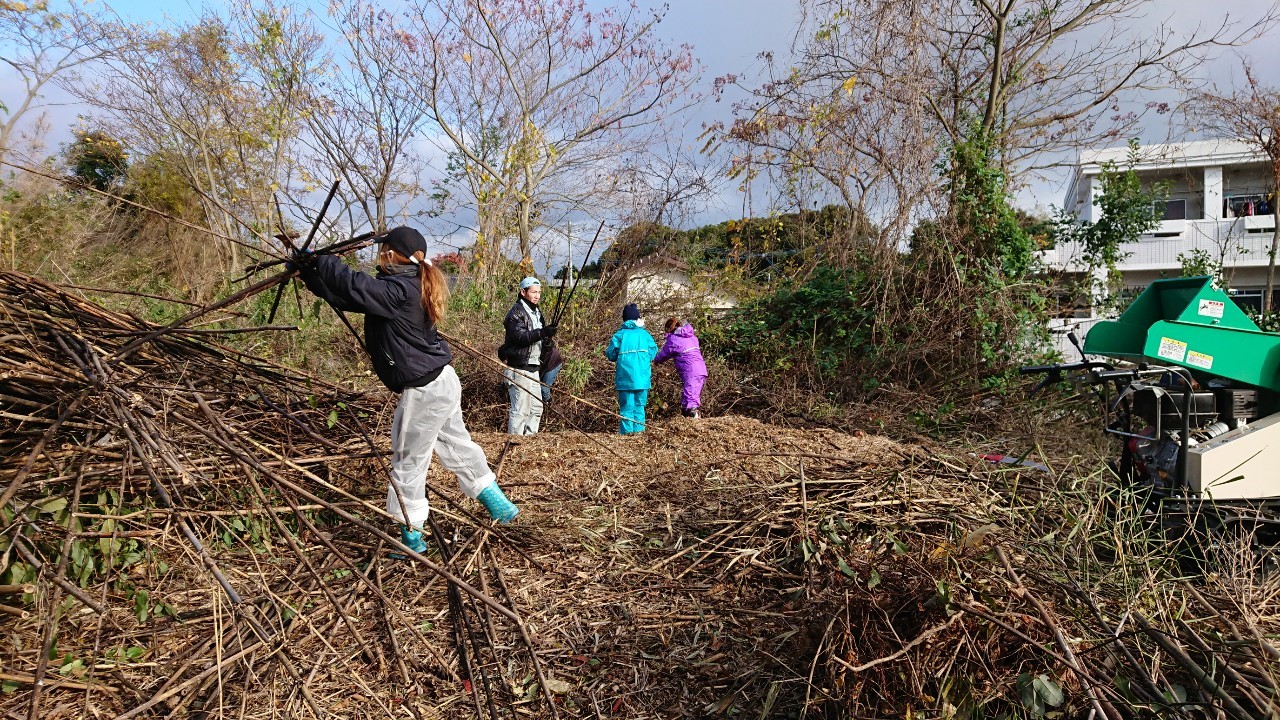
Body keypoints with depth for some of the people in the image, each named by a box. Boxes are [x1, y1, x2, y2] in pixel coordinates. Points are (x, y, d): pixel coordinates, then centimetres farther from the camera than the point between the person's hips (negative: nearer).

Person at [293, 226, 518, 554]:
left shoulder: (398, 291, -20)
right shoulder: (406, 287, 9)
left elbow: (353, 286, -26)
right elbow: (349, 294, 13)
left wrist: (320, 261, -7)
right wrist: (309, 272, 14)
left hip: (424, 391, -10)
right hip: (442, 381, 10)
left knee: (408, 463, 6)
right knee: (457, 447, 21)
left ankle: (411, 537, 21)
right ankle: (499, 505, 33)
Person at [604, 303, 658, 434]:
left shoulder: (619, 334, -2)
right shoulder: (644, 334, 4)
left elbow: (611, 354, -3)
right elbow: (653, 351, 4)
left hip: (625, 378, -2)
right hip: (642, 377, 2)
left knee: (626, 405, 2)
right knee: (640, 404, 11)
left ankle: (627, 430, -1)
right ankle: (639, 428, 8)